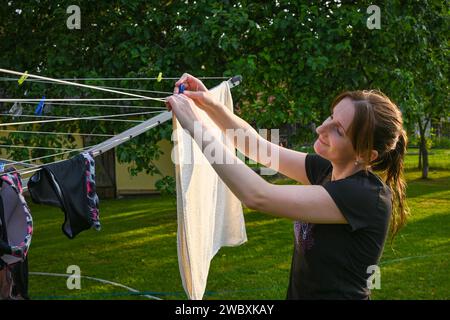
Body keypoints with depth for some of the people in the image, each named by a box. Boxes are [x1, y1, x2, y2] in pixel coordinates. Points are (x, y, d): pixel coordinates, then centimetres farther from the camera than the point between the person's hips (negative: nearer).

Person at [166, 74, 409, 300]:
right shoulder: (327, 170, -2)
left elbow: (258, 196, -28)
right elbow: (258, 148, 5)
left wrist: (197, 126, -25)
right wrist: (210, 105, -10)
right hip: (299, 292, 7)